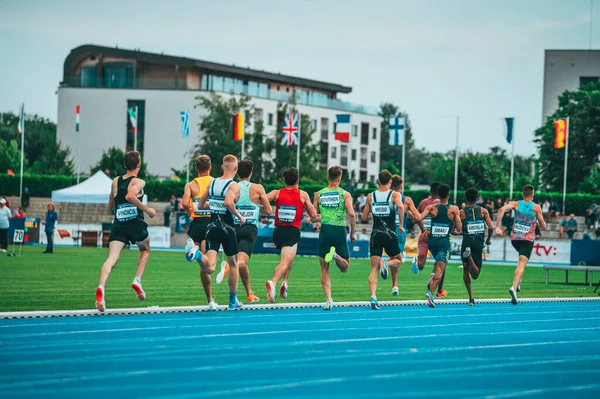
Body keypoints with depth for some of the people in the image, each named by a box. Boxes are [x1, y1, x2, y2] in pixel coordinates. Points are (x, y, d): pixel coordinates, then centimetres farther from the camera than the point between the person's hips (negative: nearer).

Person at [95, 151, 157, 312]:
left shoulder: (115, 182, 15)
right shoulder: (138, 182, -2)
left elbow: (110, 205, 24)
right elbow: (130, 196, -22)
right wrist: (147, 209, -13)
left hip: (118, 225, 3)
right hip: (136, 225, -3)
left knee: (112, 259, -10)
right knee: (145, 250, 27)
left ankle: (101, 287, -36)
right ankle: (137, 280, 8)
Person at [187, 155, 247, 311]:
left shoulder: (212, 183, 10)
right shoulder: (234, 186, -8)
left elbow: (200, 205, 15)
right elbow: (228, 202, -28)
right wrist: (239, 216, -13)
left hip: (212, 226, 4)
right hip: (227, 227, -4)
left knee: (210, 268, -7)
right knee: (234, 264, 17)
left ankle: (198, 254, -39)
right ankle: (233, 301, 23)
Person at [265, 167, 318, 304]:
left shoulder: (277, 193, 5)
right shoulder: (303, 195, 3)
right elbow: (314, 216, 5)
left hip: (278, 231, 4)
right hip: (292, 232, -4)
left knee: (288, 258, 31)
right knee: (285, 262, -15)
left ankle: (285, 282, 19)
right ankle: (273, 282, -39)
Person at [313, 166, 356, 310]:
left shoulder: (319, 194, 7)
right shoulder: (345, 194, 1)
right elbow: (351, 214, -10)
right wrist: (353, 233, 0)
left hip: (325, 231, 1)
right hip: (340, 231, -1)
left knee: (324, 270, 7)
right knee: (344, 267, 12)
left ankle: (328, 299, -9)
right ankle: (336, 255, -22)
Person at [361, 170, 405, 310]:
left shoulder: (371, 196, 7)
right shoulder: (395, 195, -1)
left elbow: (364, 217, 12)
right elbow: (400, 206, -22)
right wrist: (401, 225, -11)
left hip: (376, 234, 2)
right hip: (390, 234, -2)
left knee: (374, 269, 1)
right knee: (398, 261, 22)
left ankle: (373, 296, -18)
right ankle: (386, 263, -13)